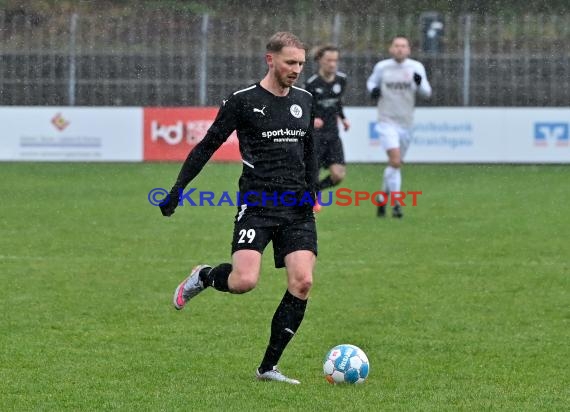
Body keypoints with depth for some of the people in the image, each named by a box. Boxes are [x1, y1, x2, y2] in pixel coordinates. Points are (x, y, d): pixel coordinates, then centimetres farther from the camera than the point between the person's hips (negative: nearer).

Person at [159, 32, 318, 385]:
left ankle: (269, 367, 0)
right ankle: (203, 277, 18)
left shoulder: (305, 100, 12)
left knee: (303, 281, -10)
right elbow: (207, 146, 2)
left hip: (297, 209, 5)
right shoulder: (243, 101, -4)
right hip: (256, 204, -5)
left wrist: (313, 189, 14)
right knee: (245, 281, -20)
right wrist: (178, 189, -1)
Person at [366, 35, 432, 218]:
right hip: (387, 121, -3)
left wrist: (419, 83, -22)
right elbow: (371, 82, 16)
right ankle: (396, 204, -15)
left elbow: (427, 93, 0)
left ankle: (383, 198, 34)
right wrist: (373, 89, -7)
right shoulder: (381, 67, -2)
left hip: (406, 123, 3)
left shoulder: (416, 67, 0)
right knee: (395, 161, -19)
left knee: (395, 164, 13)